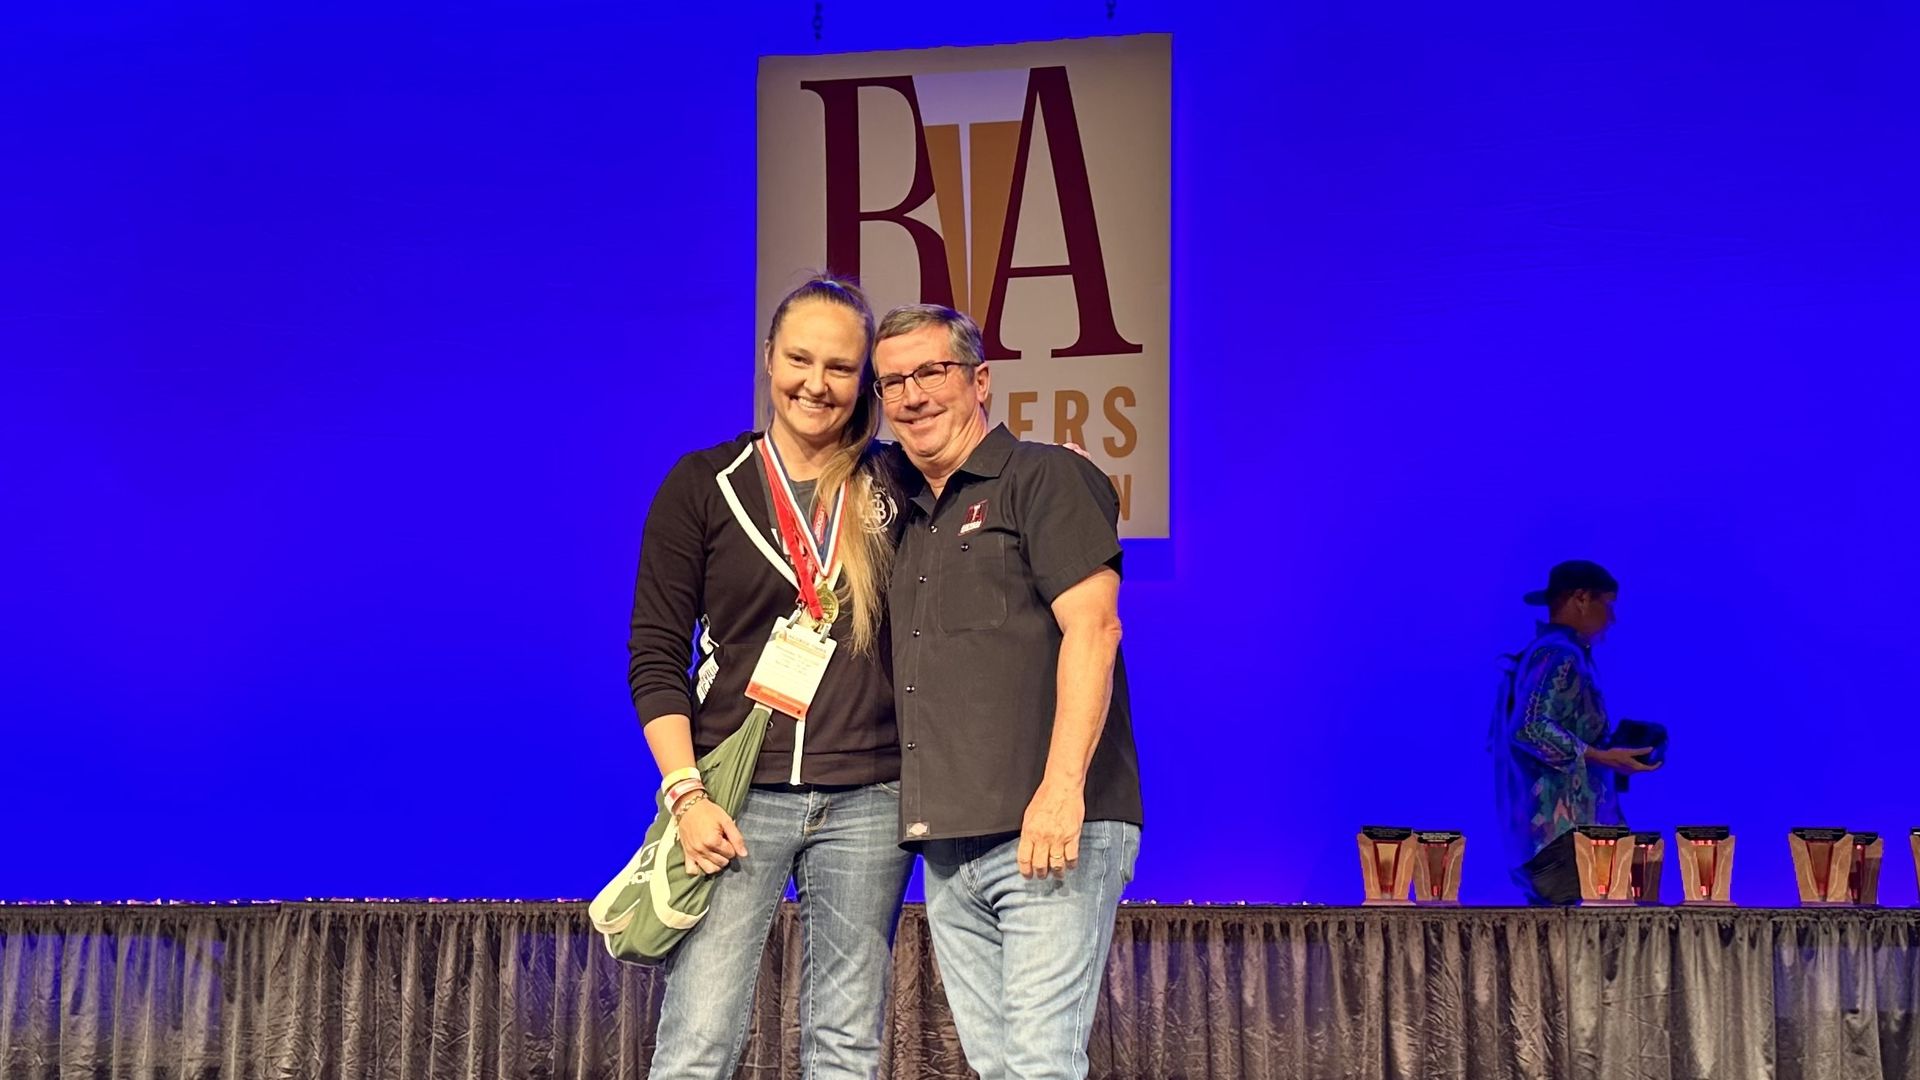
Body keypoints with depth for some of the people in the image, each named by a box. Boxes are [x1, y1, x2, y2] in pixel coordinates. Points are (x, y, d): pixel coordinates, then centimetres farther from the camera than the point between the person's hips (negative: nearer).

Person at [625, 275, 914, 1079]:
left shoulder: (892, 490, 8)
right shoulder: (704, 485, 3)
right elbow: (655, 654, 1)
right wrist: (686, 793, -9)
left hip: (866, 802, 2)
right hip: (739, 794, -2)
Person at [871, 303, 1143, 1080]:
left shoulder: (1046, 479, -1)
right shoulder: (906, 517, 21)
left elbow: (1092, 629, -12)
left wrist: (1062, 787, -21)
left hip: (1049, 834, -7)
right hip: (948, 846, 7)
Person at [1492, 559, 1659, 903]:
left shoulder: (1543, 652, 17)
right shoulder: (1561, 656, -13)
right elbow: (1530, 729, -24)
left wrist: (1607, 753, 22)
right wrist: (1602, 757, -21)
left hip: (1543, 825, 10)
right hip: (1564, 826, -10)